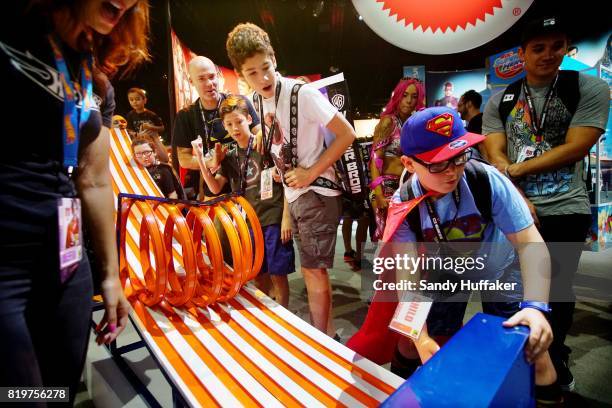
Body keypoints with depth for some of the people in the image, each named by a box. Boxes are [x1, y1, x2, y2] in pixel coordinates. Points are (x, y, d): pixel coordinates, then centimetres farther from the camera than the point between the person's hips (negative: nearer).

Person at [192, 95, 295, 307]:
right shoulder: (230, 158, 11)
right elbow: (215, 188, 5)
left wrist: (286, 217, -11)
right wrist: (200, 159, -5)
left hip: (274, 220, -5)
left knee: (277, 273, 2)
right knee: (259, 274, 14)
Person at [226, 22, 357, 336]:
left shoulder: (302, 94, -16)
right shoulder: (259, 101, 5)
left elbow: (347, 134, -16)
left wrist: (311, 173, -18)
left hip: (316, 194, -7)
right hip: (293, 195, 8)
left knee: (313, 270, -2)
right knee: (312, 269, 16)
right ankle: (326, 331, 33)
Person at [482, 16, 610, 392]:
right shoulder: (500, 102, 5)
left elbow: (575, 149, -10)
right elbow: (495, 157, -2)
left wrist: (515, 170, -11)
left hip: (566, 211, -1)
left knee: (558, 290, 12)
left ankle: (554, 358, 36)